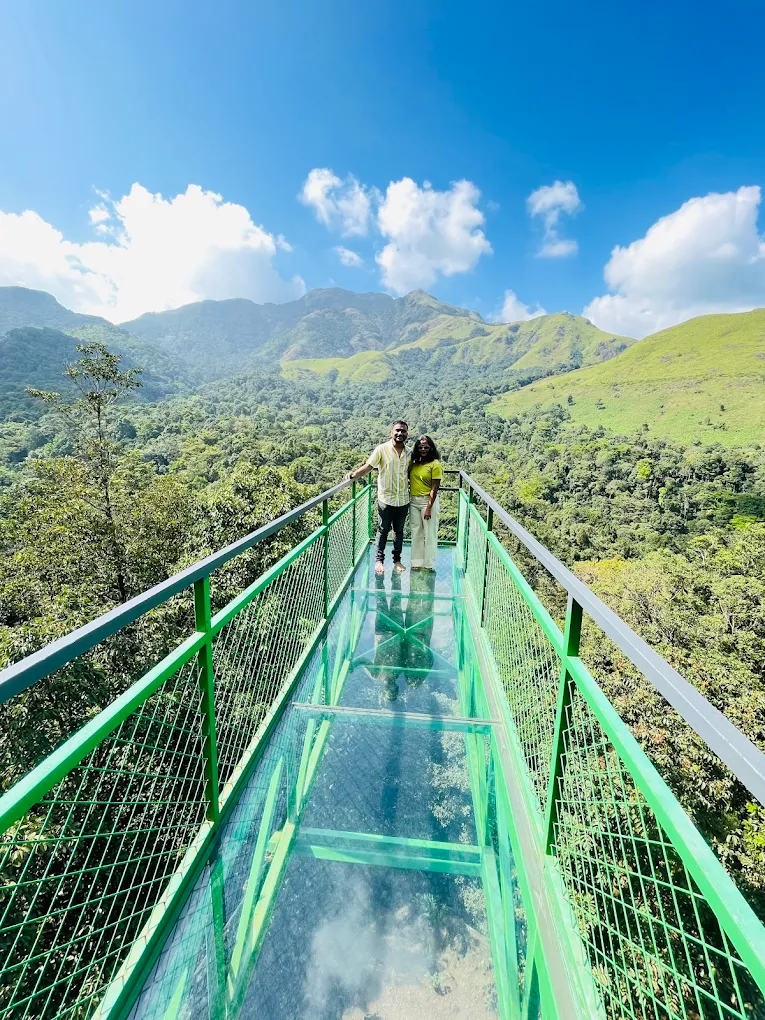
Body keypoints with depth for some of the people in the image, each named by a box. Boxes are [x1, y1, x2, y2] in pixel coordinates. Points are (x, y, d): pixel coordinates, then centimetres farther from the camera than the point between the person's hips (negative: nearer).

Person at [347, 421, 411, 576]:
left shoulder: (410, 452, 5)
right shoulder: (382, 449, -7)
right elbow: (368, 466, -13)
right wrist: (354, 475, -27)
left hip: (403, 500, 3)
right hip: (386, 499, -3)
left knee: (399, 531, 14)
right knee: (383, 530, 8)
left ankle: (397, 560, 27)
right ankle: (379, 560, 22)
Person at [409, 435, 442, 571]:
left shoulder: (435, 464, -10)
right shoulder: (414, 463, 7)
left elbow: (434, 489, -13)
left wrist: (428, 508, -16)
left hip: (428, 500, -6)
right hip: (413, 501, 6)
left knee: (429, 533, 4)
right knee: (416, 532, 13)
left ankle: (429, 564, 16)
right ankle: (417, 562, 24)